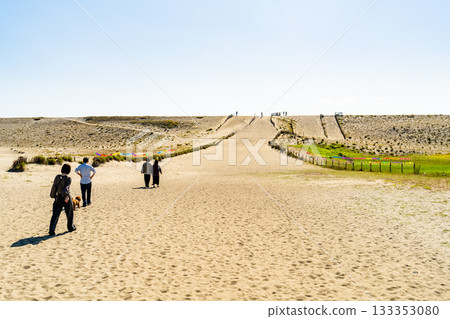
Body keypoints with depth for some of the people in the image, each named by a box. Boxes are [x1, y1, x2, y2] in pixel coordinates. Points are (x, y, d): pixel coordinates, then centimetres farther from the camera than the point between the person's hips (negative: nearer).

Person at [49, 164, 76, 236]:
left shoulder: (57, 177, 0)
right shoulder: (68, 179, -12)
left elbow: (54, 187, 1)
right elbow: (67, 187, -27)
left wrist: (53, 195, 15)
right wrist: (67, 196, -38)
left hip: (58, 198, 3)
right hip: (66, 198, -3)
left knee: (55, 214, 2)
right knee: (69, 213, 18)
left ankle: (51, 230, -12)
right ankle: (70, 227, 33)